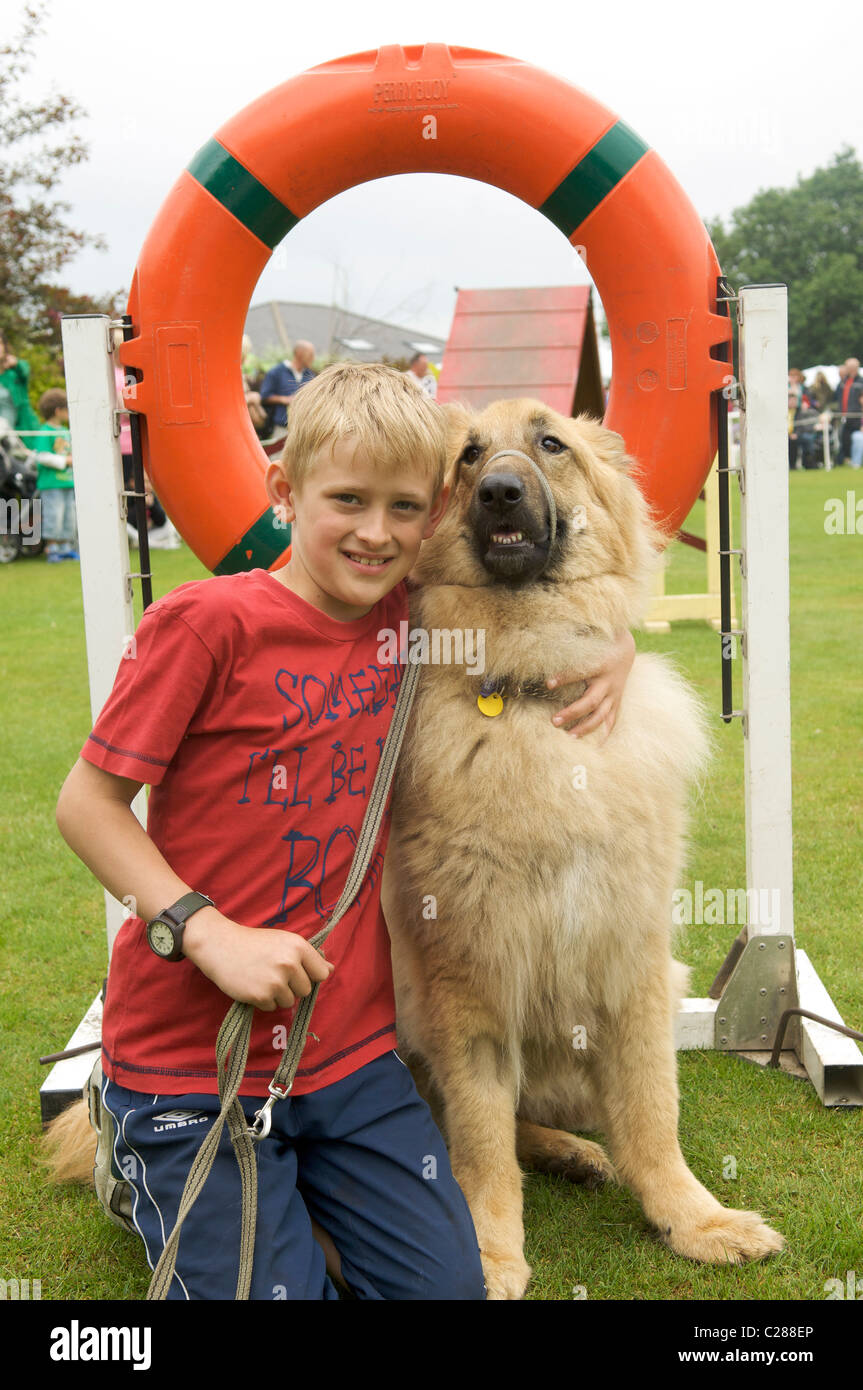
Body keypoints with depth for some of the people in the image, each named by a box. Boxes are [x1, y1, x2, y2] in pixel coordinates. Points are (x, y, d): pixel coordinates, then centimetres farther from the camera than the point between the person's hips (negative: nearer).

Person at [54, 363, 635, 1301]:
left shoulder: (405, 617, 1)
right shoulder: (208, 621, -15)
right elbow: (86, 801, -12)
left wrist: (611, 646, -2)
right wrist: (210, 934, -22)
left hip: (349, 1042, 5)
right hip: (191, 1052, -5)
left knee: (448, 1284, 8)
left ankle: (290, 1188, 30)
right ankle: (144, 1158, 22)